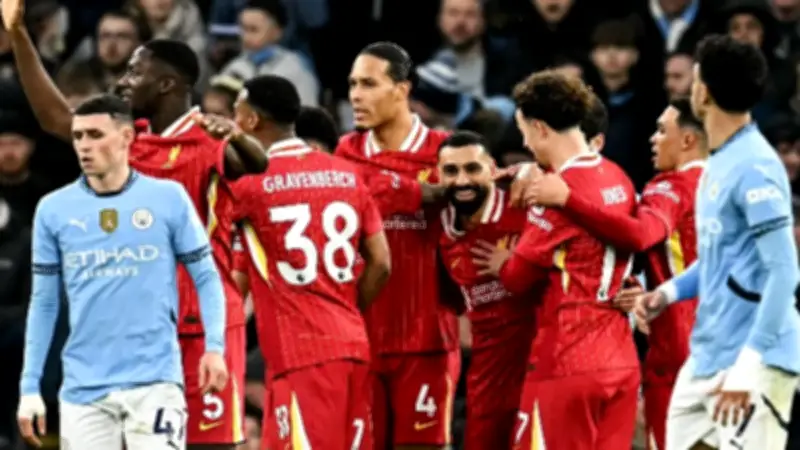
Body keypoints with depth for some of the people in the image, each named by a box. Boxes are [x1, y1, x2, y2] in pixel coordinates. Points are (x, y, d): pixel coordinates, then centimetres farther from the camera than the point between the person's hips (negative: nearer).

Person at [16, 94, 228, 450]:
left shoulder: (168, 199, 0)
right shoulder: (54, 210, 6)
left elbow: (206, 277, 5)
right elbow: (44, 302, 11)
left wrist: (214, 346, -10)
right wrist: (30, 386, 7)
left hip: (155, 380, -2)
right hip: (84, 388, 2)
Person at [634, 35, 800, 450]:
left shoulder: (754, 168, -17)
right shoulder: (719, 165, 13)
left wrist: (748, 366, -25)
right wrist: (669, 291, 8)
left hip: (752, 364, -10)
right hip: (705, 359, 10)